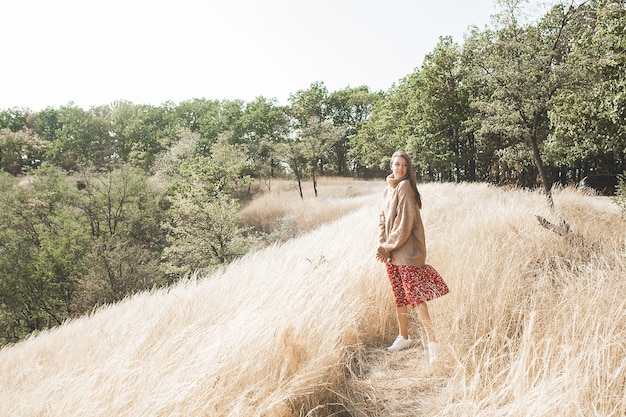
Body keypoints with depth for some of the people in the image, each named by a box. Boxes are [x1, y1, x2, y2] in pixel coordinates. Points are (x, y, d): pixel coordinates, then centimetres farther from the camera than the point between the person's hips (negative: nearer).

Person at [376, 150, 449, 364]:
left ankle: (432, 340, -2)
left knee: (415, 296, -9)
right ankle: (404, 336, 27)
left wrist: (388, 246, -12)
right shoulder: (387, 189, 14)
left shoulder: (405, 186, -10)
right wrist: (382, 244, 2)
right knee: (399, 296, 15)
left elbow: (406, 222, -15)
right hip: (390, 252, 8)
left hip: (407, 250, -8)